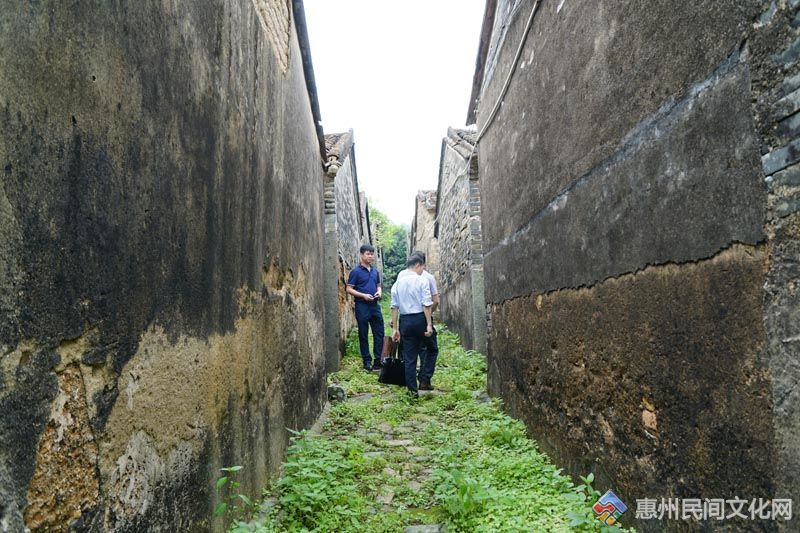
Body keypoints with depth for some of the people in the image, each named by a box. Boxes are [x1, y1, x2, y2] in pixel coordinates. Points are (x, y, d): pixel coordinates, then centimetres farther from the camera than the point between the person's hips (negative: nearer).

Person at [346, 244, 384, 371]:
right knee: (363, 335, 5)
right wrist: (363, 295, -18)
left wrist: (379, 291, -1)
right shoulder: (356, 271, -7)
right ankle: (367, 362, 15)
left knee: (379, 333, 5)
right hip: (362, 306, -5)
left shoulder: (375, 271, 10)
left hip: (375, 305, 5)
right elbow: (349, 289, -8)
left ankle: (378, 360, 15)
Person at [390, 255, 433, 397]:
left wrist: (395, 328, 6)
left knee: (409, 357, 8)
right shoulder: (422, 280, -7)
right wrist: (429, 324, -13)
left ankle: (413, 389, 12)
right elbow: (426, 304, -14)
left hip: (405, 321, 4)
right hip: (420, 318, -3)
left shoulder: (397, 283, 7)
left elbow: (394, 307, 4)